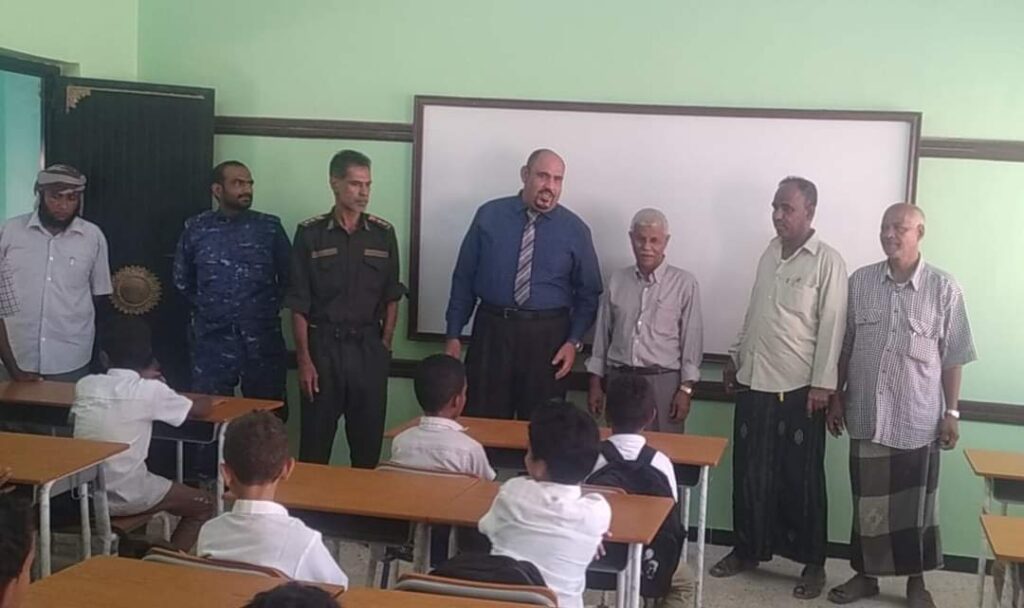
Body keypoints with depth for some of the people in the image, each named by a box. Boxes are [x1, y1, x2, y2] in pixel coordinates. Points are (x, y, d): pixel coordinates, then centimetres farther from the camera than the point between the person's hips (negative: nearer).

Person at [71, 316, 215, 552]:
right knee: (203, 505, 15)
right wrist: (207, 400, 24)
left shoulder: (85, 385, 1)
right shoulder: (151, 390, -10)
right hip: (124, 497, -5)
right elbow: (202, 408, 3)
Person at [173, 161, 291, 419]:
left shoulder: (270, 226, 1)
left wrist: (270, 307, 6)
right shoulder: (195, 228, 3)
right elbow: (182, 280, 15)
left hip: (262, 340, 0)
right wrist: (207, 307, 13)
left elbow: (288, 276, 8)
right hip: (212, 340, 1)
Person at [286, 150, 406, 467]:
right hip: (323, 345, -2)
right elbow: (299, 304, -2)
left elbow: (392, 298, 9)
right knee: (315, 442, 4)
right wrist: (304, 359, -7)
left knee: (368, 441, 7)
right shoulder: (310, 233, -1)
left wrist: (385, 347, 1)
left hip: (369, 348, 2)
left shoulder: (383, 234, 4)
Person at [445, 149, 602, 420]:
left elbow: (588, 293, 7)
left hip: (547, 335, 0)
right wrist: (453, 334, 1)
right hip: (492, 329, 0)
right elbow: (463, 278, 4)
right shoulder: (489, 216, 1)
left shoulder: (575, 229, 2)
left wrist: (574, 341, -5)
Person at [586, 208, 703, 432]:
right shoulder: (617, 280, 7)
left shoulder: (684, 283, -3)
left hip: (663, 381, -3)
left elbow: (692, 339, -3)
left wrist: (686, 388, -7)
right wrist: (596, 382, 9)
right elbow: (602, 333, 11)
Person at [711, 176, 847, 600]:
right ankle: (747, 549, 26)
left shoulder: (828, 261, -9)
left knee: (801, 479, 3)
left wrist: (822, 384, -15)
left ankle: (812, 563, 16)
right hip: (754, 383, 6)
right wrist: (735, 358, 18)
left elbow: (832, 326, -12)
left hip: (799, 389, -6)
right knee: (749, 473, 12)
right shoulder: (769, 254, 11)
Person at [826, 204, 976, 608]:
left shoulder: (943, 288, -4)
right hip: (867, 415, 2)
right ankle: (865, 575, 26)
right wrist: (836, 397, 6)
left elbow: (953, 357, -2)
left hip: (919, 419, -2)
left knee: (916, 504, 9)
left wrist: (951, 413, -4)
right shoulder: (859, 282, 2)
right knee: (867, 501, 10)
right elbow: (842, 348, 7)